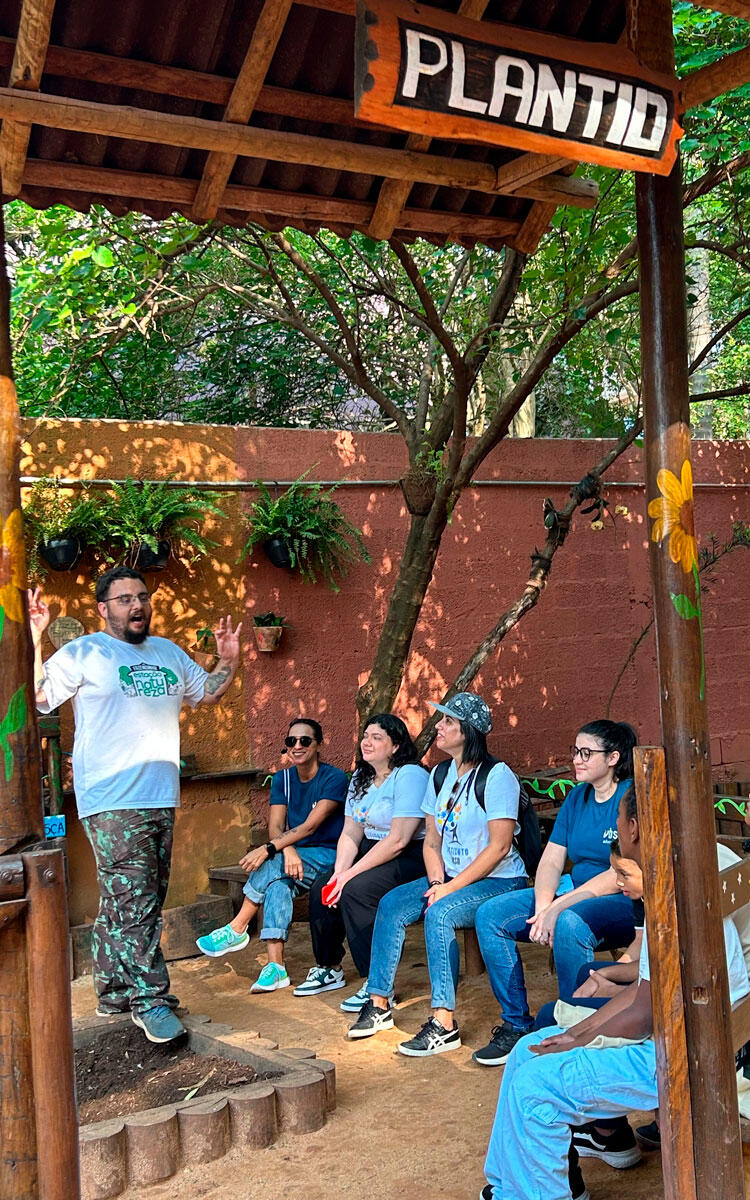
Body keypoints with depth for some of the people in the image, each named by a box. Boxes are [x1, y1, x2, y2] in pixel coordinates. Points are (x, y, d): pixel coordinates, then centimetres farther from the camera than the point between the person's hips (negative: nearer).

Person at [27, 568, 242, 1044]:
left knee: (134, 905, 12)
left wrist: (229, 662, 12)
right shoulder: (84, 653, -1)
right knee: (132, 904, -9)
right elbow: (35, 697, -10)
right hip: (113, 803, -7)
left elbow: (206, 691, 31)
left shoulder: (169, 653, 18)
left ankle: (115, 993, 23)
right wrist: (34, 638, -19)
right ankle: (149, 1000, -2)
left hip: (162, 799, 7)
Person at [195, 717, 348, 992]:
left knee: (272, 864, -30)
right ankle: (276, 967, -34)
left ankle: (236, 930, -19)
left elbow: (309, 826, -19)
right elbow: (275, 827, -3)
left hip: (328, 857, -4)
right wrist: (288, 850, -26)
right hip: (296, 857, 4)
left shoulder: (334, 778, -9)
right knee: (278, 886, -30)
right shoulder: (282, 779, 9)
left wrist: (269, 849, -29)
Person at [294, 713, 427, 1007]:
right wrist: (339, 872, -10)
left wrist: (350, 874, -21)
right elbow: (350, 833, 9)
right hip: (372, 852, 9)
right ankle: (329, 969, 14)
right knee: (321, 887, -5)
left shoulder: (409, 776, -17)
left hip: (411, 858, -9)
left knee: (356, 890, -28)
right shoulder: (361, 776, 11)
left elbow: (398, 841, -23)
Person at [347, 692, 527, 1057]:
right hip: (450, 877, 8)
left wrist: (451, 888, -20)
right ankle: (379, 1005, -2)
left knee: (439, 913, -31)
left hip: (499, 881, -8)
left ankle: (443, 1024, -27)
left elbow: (498, 847, -19)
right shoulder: (440, 775, 10)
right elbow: (431, 839, 11)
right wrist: (437, 881, -8)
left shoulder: (497, 776, -14)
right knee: (391, 903, -10)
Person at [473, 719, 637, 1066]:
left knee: (569, 923, -39)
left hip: (625, 904, -8)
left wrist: (558, 908, -23)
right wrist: (542, 906, -14)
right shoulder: (576, 798, 11)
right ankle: (516, 1025, -1)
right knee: (490, 915, -7)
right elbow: (550, 861, 7)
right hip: (575, 892, 8)